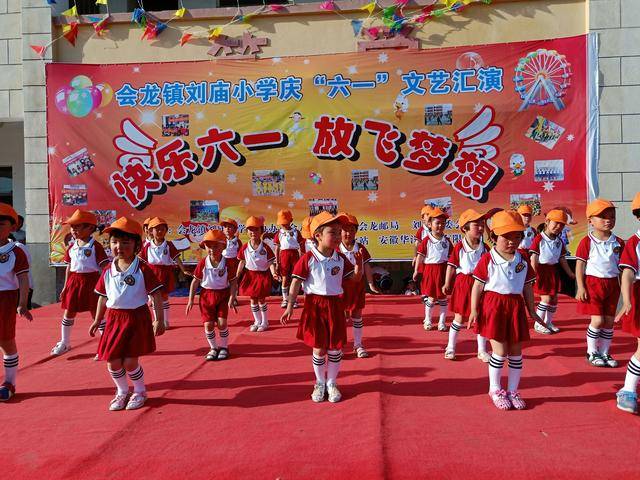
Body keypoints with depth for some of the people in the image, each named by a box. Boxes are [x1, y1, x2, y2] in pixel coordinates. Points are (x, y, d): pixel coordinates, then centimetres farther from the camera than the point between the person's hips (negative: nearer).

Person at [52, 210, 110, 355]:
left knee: (96, 313, 0)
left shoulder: (95, 246, -10)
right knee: (68, 313, 13)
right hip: (74, 281, 6)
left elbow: (104, 267, -11)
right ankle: (64, 342, 29)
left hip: (91, 281, -5)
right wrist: (65, 286, 14)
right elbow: (69, 267, 14)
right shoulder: (72, 247, 7)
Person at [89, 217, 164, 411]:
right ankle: (122, 391, 32)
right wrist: (97, 321, 15)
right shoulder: (108, 271, 3)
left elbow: (156, 295, -9)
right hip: (114, 318, 5)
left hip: (137, 318, -4)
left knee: (130, 362, -3)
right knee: (112, 362, 7)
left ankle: (140, 391, 24)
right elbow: (103, 297, 14)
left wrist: (159, 320, -12)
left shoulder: (143, 269, -10)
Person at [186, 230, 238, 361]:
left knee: (222, 323, -5)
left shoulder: (227, 263, -12)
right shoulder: (202, 263, -9)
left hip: (223, 295, -1)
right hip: (206, 295, 1)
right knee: (208, 324, 0)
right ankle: (213, 348, 22)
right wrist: (191, 300, -3)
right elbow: (195, 281, -1)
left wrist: (231, 299, -16)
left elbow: (233, 283, -7)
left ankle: (224, 347, 17)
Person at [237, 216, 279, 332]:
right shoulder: (245, 247, -5)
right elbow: (242, 262, 4)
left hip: (263, 275, -3)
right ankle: (257, 321, 28)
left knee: (261, 299, 5)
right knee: (253, 300, 11)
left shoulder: (265, 248, -13)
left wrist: (273, 273, -29)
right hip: (250, 275, 3)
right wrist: (237, 275, -1)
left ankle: (264, 322, 23)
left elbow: (270, 263, -12)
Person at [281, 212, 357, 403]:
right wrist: (290, 307, -12)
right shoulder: (308, 258, -11)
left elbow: (355, 278, 7)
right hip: (314, 305, -3)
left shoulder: (341, 258, 1)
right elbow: (296, 283, -9)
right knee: (318, 348, 7)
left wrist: (359, 261, -10)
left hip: (335, 305, 3)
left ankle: (331, 382, 29)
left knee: (335, 347, 9)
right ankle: (320, 383, 28)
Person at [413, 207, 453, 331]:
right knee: (431, 297, 6)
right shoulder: (426, 240, -7)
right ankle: (427, 320, 23)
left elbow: (451, 257, 8)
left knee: (443, 297, 10)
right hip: (430, 269, -3)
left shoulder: (446, 241, 3)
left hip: (443, 270, 3)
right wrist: (416, 270, -7)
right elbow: (420, 256, -5)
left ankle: (442, 322, 21)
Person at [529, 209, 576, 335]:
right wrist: (534, 275, -20)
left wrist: (570, 274, 15)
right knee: (546, 298, -8)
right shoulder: (539, 239, -12)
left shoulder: (559, 241, 8)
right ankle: (538, 324, 5)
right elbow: (534, 259, -14)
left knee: (554, 298, 11)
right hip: (542, 270, -7)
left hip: (554, 271, 7)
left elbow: (562, 259, 15)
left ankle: (548, 322, 28)